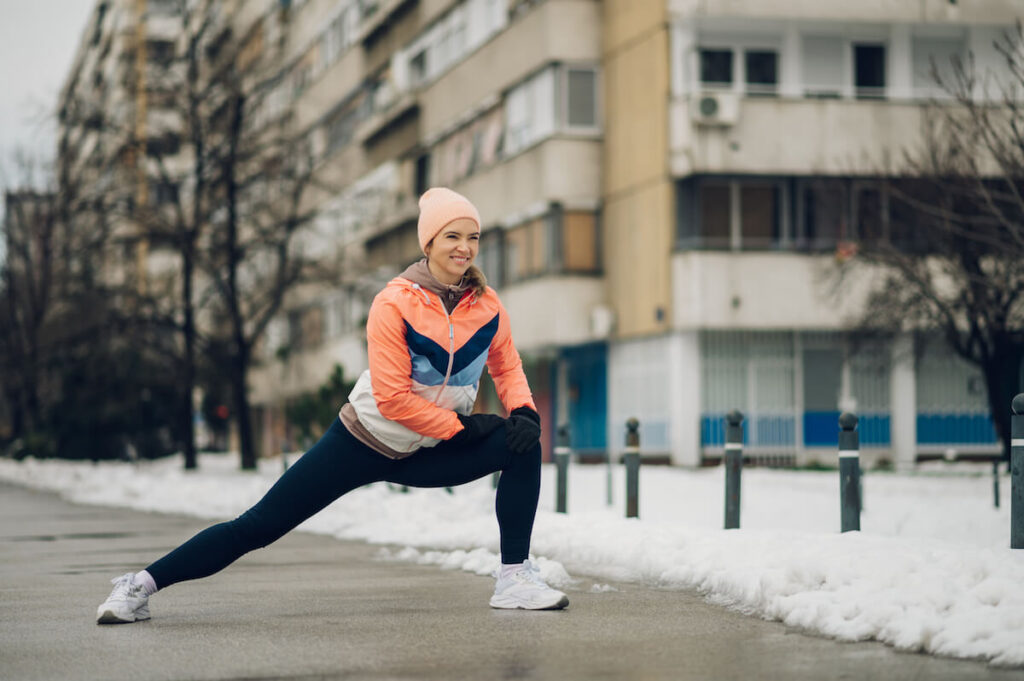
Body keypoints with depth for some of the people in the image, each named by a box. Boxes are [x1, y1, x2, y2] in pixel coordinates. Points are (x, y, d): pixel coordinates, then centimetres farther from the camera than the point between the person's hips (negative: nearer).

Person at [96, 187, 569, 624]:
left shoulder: (487, 305, -6)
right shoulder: (395, 303, -20)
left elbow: (506, 367, 10)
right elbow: (392, 399, -22)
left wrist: (524, 410, -9)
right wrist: (459, 425, -18)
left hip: (422, 457, 4)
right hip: (363, 442, -4)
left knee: (523, 444, -12)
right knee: (260, 526, -7)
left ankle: (514, 579, -7)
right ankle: (143, 585, 4)